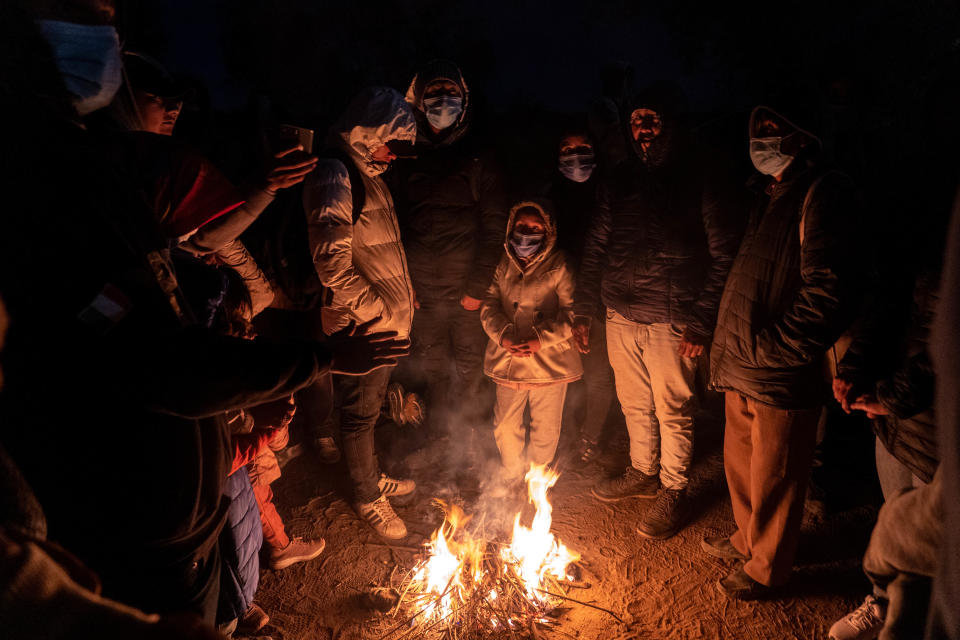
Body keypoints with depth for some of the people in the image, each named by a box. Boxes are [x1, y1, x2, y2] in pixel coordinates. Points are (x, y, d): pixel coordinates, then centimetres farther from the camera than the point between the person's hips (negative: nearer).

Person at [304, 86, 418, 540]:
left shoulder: (368, 173, 13)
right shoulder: (334, 176, -19)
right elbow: (332, 263, -27)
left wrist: (400, 297, 13)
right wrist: (375, 311, -20)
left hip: (384, 320, 9)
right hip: (358, 327, -9)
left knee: (371, 406, 23)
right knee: (359, 414, 9)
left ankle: (372, 478, 42)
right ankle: (367, 497, 28)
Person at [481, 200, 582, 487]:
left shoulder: (559, 267, -6)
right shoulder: (503, 265, 6)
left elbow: (572, 312, -10)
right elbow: (489, 305, 4)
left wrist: (542, 340, -20)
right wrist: (503, 336, -13)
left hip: (549, 363, -3)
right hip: (508, 361, 3)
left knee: (546, 428, 12)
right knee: (505, 425, 12)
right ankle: (512, 476, 36)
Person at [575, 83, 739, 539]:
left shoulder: (697, 184, -5)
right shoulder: (617, 182, 9)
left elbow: (722, 257, -6)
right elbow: (595, 249, 12)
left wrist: (701, 322, -13)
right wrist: (584, 310, 6)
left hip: (671, 321, -4)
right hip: (621, 316, 5)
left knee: (673, 410, 6)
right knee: (635, 404, 17)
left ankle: (675, 492, 25)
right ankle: (643, 473, 37)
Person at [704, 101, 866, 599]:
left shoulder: (823, 192, -13)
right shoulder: (766, 195, 15)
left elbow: (827, 292, -21)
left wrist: (769, 349, -20)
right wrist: (728, 344, 14)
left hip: (781, 378, -8)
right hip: (743, 370, 9)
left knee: (773, 479, 10)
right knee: (741, 464, 23)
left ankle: (766, 568, 31)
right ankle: (747, 540, 46)